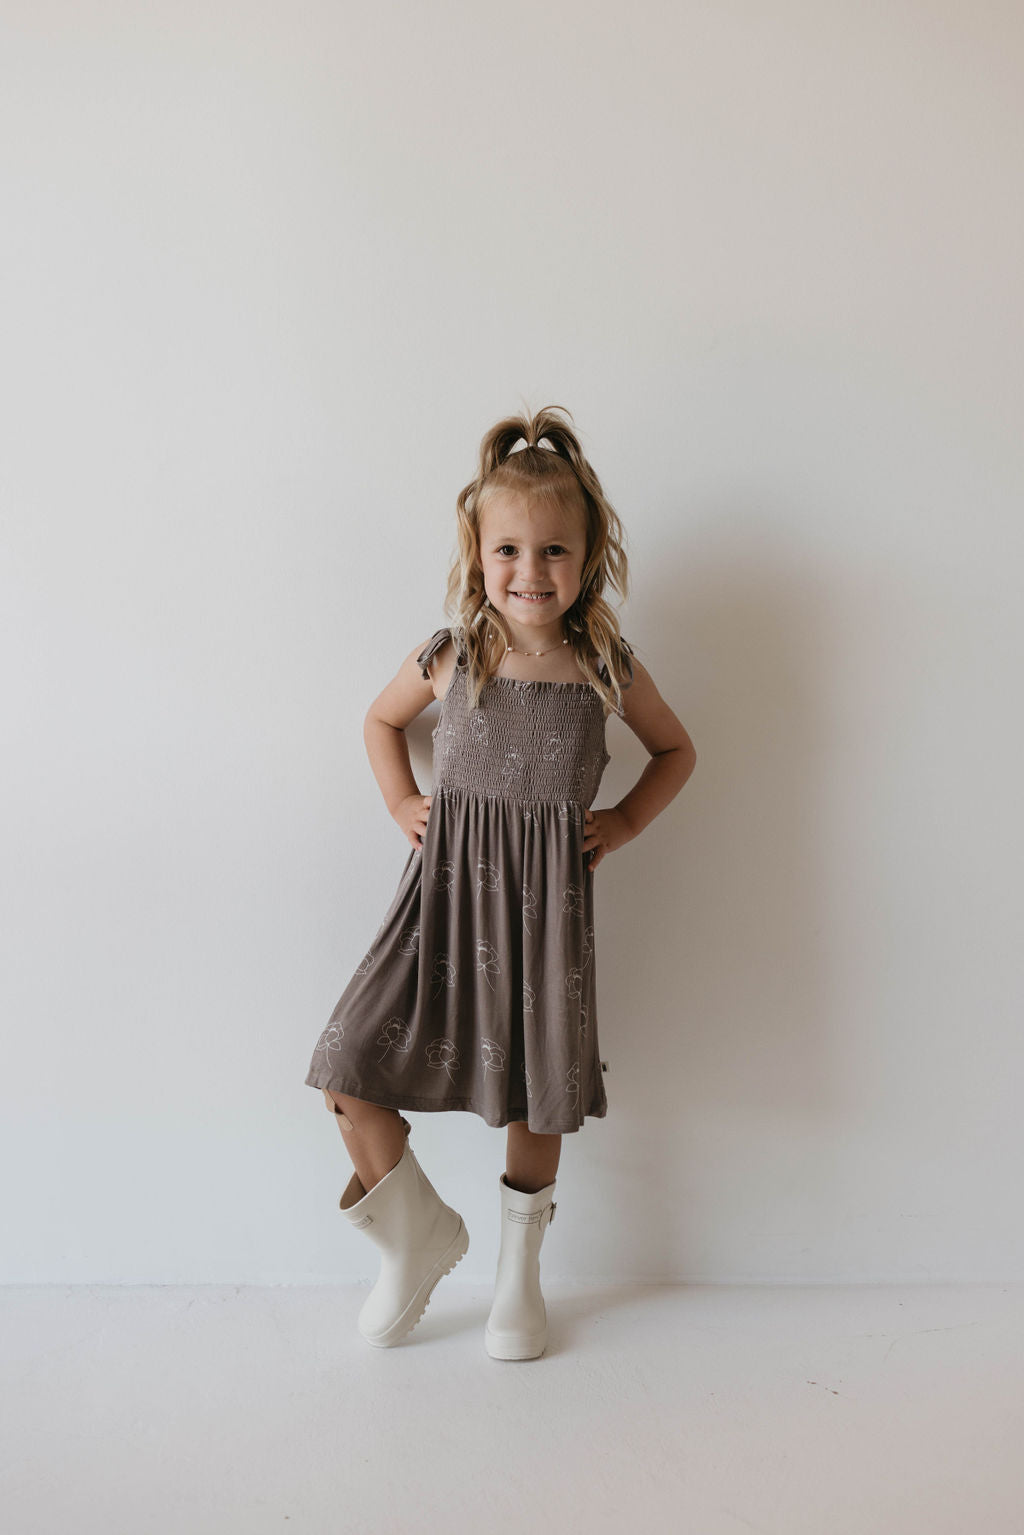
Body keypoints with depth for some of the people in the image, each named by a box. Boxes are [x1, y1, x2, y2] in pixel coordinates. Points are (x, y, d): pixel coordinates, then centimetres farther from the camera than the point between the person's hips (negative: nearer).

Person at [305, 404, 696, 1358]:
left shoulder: (606, 668, -2)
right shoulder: (449, 659, -2)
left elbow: (676, 751, 15)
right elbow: (381, 721, 19)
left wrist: (623, 822, 2)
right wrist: (400, 804, 6)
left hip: (547, 900, 0)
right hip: (446, 888, 1)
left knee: (538, 1094, 9)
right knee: (351, 1066, -7)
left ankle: (518, 1271, 37)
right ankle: (417, 1234, 21)